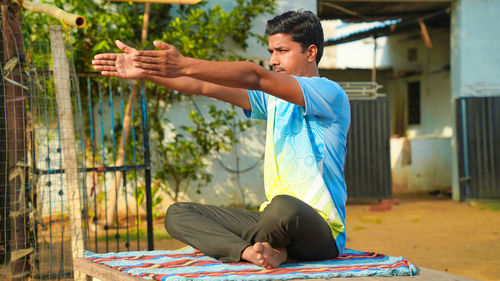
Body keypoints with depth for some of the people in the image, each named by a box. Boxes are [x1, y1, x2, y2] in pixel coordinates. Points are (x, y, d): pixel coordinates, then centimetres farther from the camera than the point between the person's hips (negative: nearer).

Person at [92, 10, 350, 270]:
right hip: (275, 219, 8)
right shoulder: (273, 98, 18)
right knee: (177, 214, 2)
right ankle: (251, 250, -21)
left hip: (323, 232, -8)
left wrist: (184, 66, -29)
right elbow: (206, 87, 9)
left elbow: (254, 77, -20)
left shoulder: (330, 94, -8)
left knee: (284, 207, -42)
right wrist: (145, 72, -2)